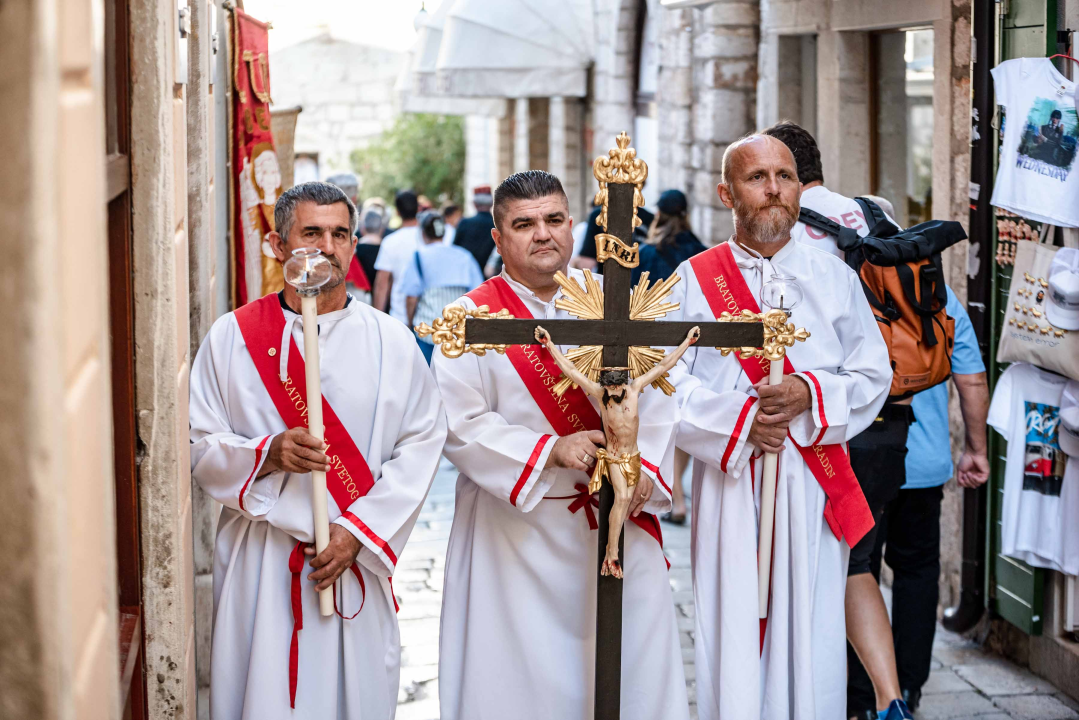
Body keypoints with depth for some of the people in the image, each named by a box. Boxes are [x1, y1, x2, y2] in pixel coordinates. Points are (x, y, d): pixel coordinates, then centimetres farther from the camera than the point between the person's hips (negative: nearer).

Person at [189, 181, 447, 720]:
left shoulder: (390, 342, 3)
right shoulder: (233, 336, 1)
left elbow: (422, 443, 0)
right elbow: (198, 446, 1)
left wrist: (357, 530, -9)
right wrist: (267, 454, -19)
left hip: (357, 555, 1)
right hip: (260, 561, -1)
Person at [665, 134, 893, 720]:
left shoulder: (834, 277, 8)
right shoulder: (695, 278, 5)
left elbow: (874, 376, 6)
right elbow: (669, 381, -2)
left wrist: (809, 394, -12)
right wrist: (739, 419, -15)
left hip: (813, 483, 1)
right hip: (728, 484, -1)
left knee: (809, 635, 1)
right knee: (733, 633, -1)